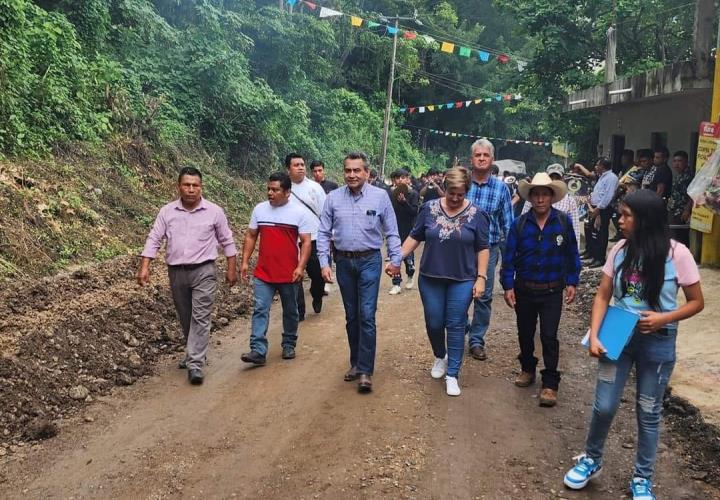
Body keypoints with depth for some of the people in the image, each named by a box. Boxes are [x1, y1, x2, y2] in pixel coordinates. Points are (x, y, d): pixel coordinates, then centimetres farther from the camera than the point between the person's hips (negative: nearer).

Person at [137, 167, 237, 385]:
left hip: (204, 271, -3)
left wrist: (232, 269, 3)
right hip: (177, 272, 3)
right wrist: (144, 267, -7)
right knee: (185, 318, 14)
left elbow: (227, 242, 5)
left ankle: (195, 364, -9)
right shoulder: (167, 211, 2)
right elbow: (154, 240, 2)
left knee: (201, 318, -9)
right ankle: (196, 353, 33)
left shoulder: (214, 211, -2)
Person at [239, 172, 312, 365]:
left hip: (289, 275, -2)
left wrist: (301, 267, -18)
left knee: (290, 311, 13)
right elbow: (250, 236, 10)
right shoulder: (259, 209, 3)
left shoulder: (300, 213, -6)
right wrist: (245, 261, 3)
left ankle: (289, 345, 29)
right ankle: (258, 351, -5)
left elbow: (306, 242, -7)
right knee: (260, 310, -5)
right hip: (263, 273, 2)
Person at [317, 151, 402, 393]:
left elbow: (391, 232, 1)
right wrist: (324, 263, -3)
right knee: (351, 316, 12)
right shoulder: (333, 198, 0)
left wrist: (395, 259, -1)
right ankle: (356, 362, 25)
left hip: (369, 261, -3)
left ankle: (365, 371, -2)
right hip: (343, 262, 3)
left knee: (367, 315, -8)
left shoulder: (380, 196, -5)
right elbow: (324, 233, 3)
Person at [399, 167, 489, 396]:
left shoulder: (476, 214, -5)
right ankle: (440, 356, 39)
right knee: (433, 323, 10)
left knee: (456, 326, 2)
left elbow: (482, 249, -2)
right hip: (431, 278, 2)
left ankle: (452, 374, 14)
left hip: (462, 280, -2)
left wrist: (481, 278, -7)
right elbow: (414, 237, 4)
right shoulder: (429, 209, -2)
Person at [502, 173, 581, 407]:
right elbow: (509, 256, -4)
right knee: (525, 333, 16)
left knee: (549, 336, -2)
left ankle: (550, 383, 8)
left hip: (552, 291, -2)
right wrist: (508, 286, -7)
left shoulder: (563, 221, -7)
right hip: (524, 289, 2)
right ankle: (527, 368, 38)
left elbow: (572, 255, 1)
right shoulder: (520, 224, -7)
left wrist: (572, 282, -2)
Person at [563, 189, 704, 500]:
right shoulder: (620, 250, -4)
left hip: (657, 342, -2)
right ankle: (591, 460, 31)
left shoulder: (676, 254, -13)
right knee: (604, 406, 6)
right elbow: (602, 296, -2)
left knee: (648, 412, 11)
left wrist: (664, 318, -20)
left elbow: (696, 302, -4)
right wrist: (594, 336, -13)